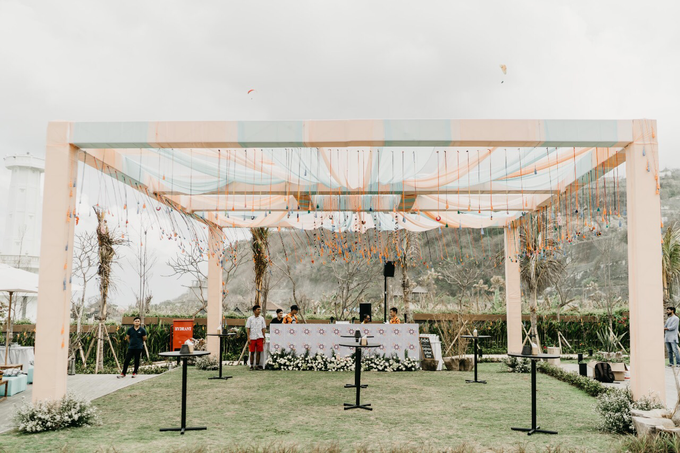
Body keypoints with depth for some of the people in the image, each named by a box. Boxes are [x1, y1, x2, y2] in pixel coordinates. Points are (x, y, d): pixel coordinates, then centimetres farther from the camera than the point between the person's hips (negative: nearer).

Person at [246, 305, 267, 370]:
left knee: (258, 352, 1)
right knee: (252, 352, 2)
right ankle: (251, 366, 11)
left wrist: (264, 338, 4)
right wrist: (248, 338, -7)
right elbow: (247, 329, 1)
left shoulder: (262, 319, 8)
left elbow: (263, 329, 9)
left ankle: (257, 365, 8)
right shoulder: (250, 319, 2)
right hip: (252, 338, -2)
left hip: (259, 337, 2)